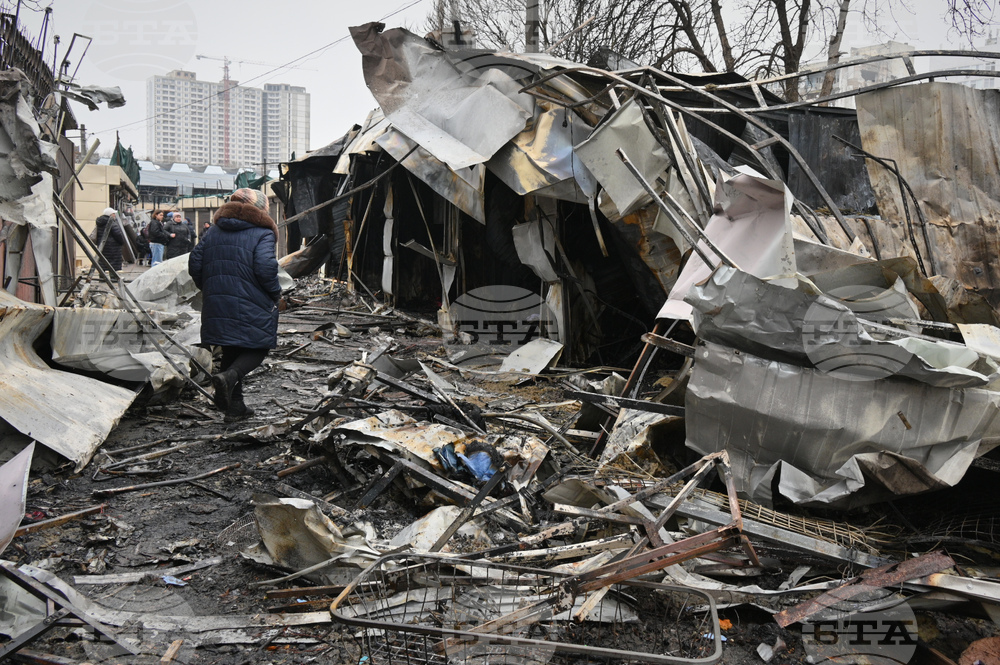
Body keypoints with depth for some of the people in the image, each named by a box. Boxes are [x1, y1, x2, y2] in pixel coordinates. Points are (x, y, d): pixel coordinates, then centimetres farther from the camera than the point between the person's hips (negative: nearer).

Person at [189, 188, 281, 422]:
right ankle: (229, 377, -22)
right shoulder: (263, 232, -5)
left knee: (231, 350, 16)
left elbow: (195, 264, 10)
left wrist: (208, 289, 22)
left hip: (217, 304, 6)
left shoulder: (214, 231, 13)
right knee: (258, 348, 7)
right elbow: (265, 268, -18)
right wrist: (275, 293, -3)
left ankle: (235, 407, 17)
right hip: (251, 306, -6)